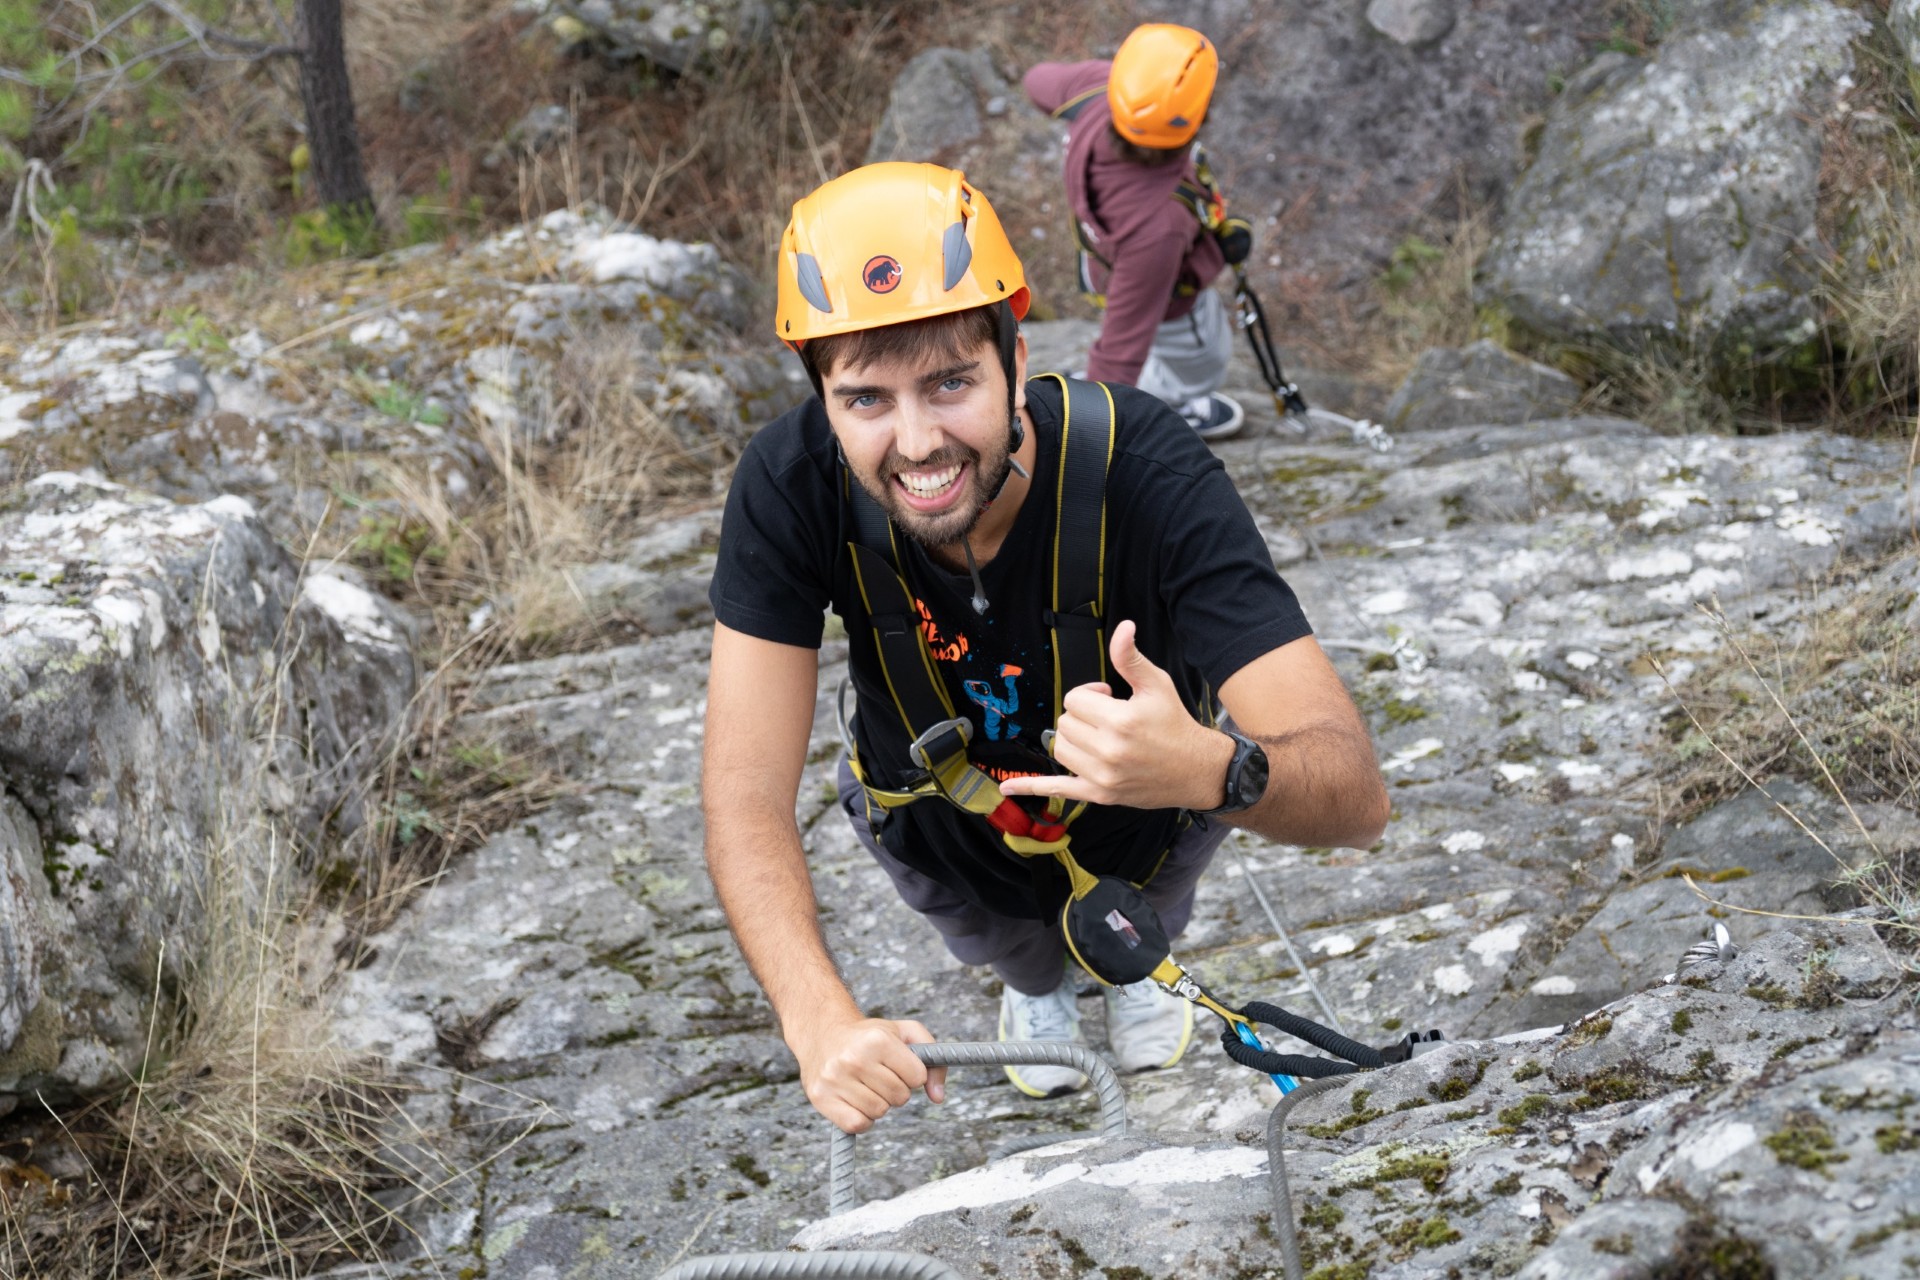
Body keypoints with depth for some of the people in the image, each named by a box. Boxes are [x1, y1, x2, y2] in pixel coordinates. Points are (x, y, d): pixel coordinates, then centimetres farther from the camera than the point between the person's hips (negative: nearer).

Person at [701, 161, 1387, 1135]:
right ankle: (1036, 981, 51)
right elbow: (746, 794, -35)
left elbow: (1356, 794, -44)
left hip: (1136, 825, -1)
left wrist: (1207, 768, -69)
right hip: (941, 826, 1)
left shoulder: (1141, 471, -41)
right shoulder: (790, 487, -35)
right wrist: (820, 1021, -54)